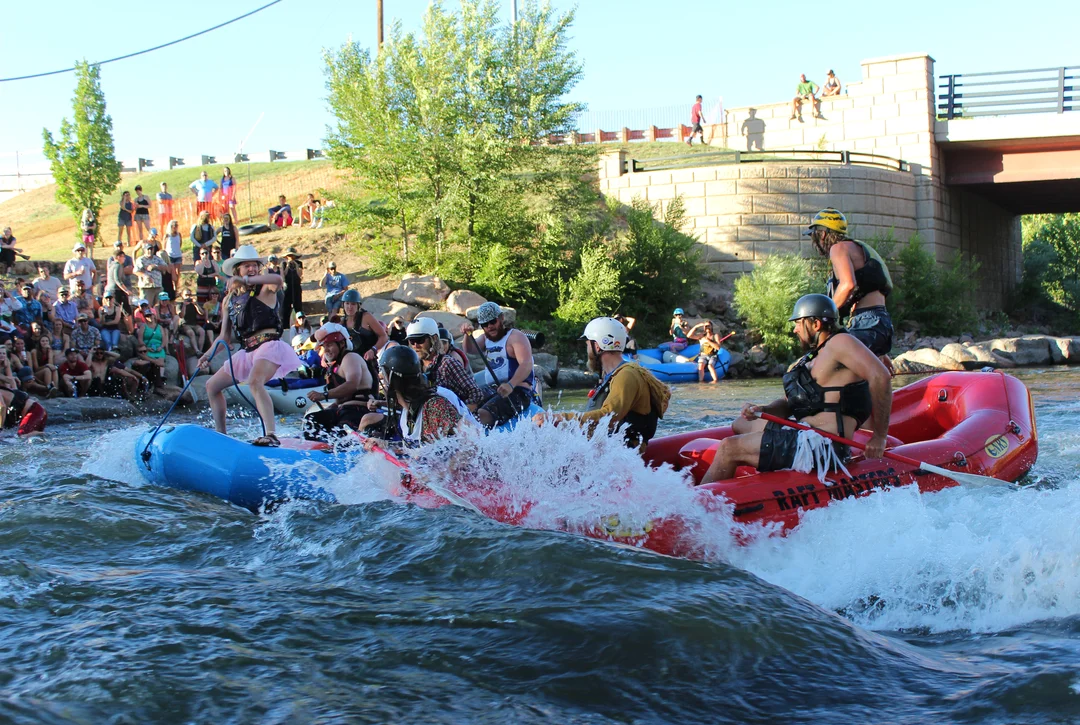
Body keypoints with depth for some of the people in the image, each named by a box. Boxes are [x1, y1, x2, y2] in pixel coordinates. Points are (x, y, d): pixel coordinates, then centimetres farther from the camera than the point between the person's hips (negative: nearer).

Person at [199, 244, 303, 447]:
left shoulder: (264, 289, -2)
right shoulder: (230, 299, 15)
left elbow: (278, 279, -29)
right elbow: (225, 336, 18)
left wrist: (247, 281, -35)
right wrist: (209, 354, 4)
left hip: (269, 345, -8)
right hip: (247, 351, 8)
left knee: (254, 382, -35)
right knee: (212, 386, 16)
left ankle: (271, 435, -45)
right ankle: (220, 434, 24)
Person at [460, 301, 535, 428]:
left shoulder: (515, 337, -5)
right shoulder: (486, 338, 23)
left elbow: (526, 365, -20)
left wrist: (511, 385, -37)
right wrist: (468, 335, -11)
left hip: (517, 392, -9)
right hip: (493, 392, 9)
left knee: (483, 414, -30)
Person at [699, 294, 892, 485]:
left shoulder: (839, 342, -9)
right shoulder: (814, 359, 21)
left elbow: (880, 376, -22)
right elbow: (789, 403, 19)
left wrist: (880, 437, -20)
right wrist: (762, 410, -4)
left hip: (821, 447, -11)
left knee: (729, 448, -11)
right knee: (739, 425, 25)